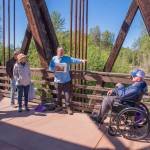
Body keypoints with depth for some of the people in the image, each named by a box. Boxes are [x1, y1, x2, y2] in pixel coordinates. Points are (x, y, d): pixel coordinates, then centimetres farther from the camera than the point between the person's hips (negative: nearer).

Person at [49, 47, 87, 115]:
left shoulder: (67, 58, 0)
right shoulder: (54, 58, 2)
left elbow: (74, 60, -12)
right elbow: (50, 68, 1)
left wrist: (81, 60, -28)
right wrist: (55, 68, -18)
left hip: (66, 81, -1)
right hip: (58, 81, 1)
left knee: (68, 95, -1)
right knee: (58, 95, 15)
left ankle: (69, 108, 11)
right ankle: (59, 106, 34)